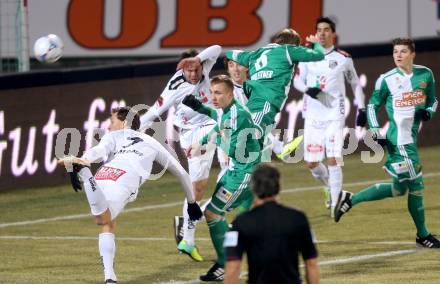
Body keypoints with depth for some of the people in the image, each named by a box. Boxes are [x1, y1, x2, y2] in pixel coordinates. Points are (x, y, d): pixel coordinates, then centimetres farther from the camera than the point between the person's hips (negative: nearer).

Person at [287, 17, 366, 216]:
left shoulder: (343, 59, 1)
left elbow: (355, 84, 12)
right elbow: (297, 80, 11)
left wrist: (361, 108, 8)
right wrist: (308, 89, -11)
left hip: (334, 116, -3)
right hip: (312, 116, 3)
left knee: (333, 160, -13)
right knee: (312, 163, 4)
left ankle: (334, 203, -4)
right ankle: (329, 187, 35)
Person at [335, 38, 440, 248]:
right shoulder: (387, 79, -5)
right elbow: (373, 106, 4)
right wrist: (376, 132, -7)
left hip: (412, 136, 6)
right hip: (398, 138, -6)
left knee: (399, 187, 11)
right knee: (415, 185, -4)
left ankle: (350, 199, 20)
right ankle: (422, 235, 8)